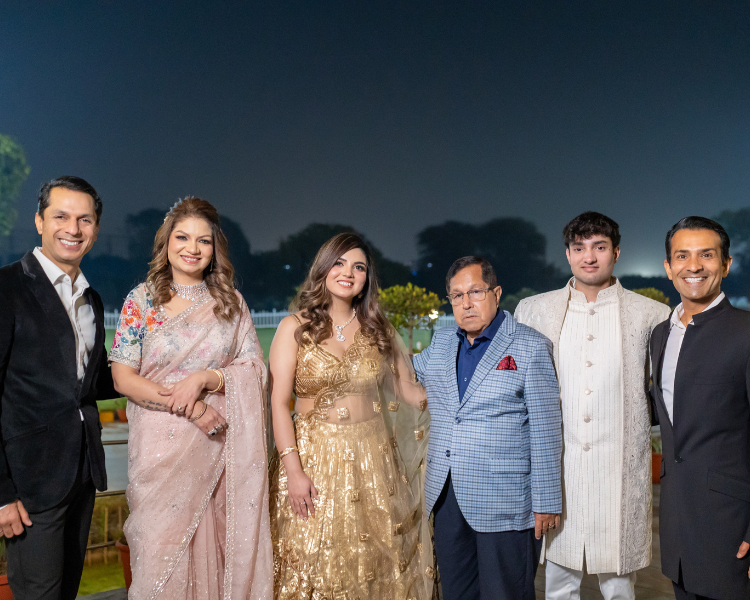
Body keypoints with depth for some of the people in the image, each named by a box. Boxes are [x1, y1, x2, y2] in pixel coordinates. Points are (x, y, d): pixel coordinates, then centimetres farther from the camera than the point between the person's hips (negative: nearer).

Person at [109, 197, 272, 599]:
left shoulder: (230, 301, 7)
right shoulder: (142, 300, 2)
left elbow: (255, 366, 2)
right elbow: (123, 378, -4)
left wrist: (204, 378, -15)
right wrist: (188, 406, -15)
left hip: (220, 444, 1)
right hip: (161, 443, -1)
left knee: (217, 544, 5)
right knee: (163, 549, 4)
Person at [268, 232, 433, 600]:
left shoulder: (378, 330, 9)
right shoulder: (295, 327, -1)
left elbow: (409, 391, 10)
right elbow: (278, 403, -5)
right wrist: (293, 470, -12)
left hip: (375, 459, 3)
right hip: (315, 460, -2)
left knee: (377, 565, 6)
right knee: (316, 567, 3)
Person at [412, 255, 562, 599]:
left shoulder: (531, 347, -5)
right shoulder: (441, 345, 11)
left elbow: (545, 430, -7)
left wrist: (545, 503, -9)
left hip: (504, 504, -5)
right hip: (446, 496, 5)